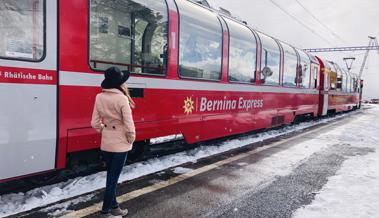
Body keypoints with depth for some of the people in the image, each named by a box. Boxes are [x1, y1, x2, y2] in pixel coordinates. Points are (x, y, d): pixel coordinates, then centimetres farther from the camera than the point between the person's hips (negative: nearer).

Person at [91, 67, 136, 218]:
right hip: (120, 145, -6)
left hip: (106, 144, 6)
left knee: (111, 177, 18)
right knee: (113, 178, 6)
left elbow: (95, 123, 2)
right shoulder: (122, 98, -18)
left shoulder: (99, 97, -1)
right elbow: (129, 125, -19)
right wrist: (131, 139, -2)